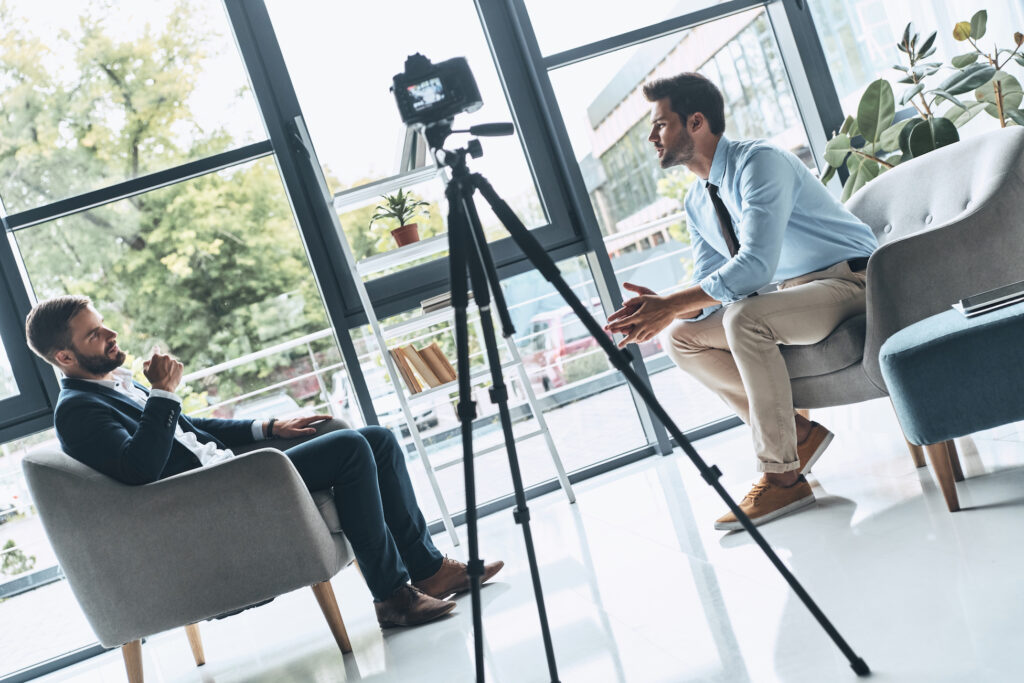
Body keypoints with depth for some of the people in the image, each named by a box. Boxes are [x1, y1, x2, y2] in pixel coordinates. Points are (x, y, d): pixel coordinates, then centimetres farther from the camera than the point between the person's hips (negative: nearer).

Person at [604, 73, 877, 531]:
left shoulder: (760, 162, -19)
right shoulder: (697, 204, 7)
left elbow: (755, 265, -31)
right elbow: (709, 288, 6)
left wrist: (669, 305, -30)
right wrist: (658, 308, -15)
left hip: (848, 280, -9)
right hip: (790, 292, 9)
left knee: (744, 317, -35)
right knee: (679, 336, -4)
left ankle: (781, 475, -22)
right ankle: (796, 431, -3)